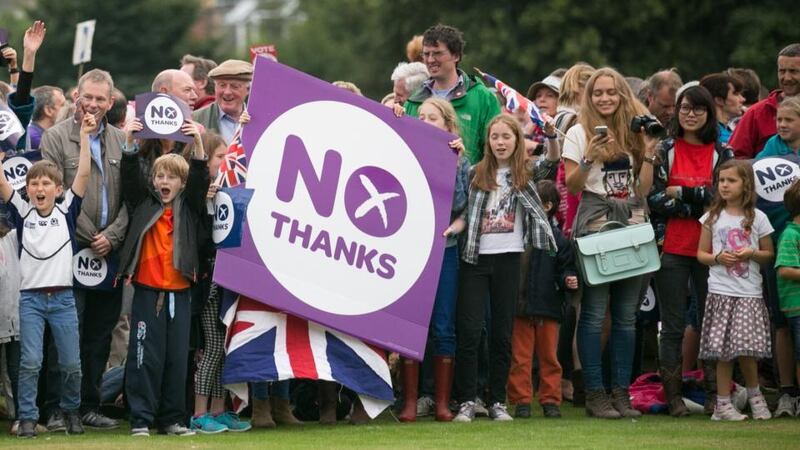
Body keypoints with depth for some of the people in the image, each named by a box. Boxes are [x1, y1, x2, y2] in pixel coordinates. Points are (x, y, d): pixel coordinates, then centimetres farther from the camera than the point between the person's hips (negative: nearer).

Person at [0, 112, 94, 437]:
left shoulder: (66, 211, 3)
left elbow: (83, 175, -5)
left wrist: (84, 137, -11)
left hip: (62, 297, 1)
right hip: (30, 297, -1)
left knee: (71, 362, 4)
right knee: (30, 361, -5)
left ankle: (72, 410, 23)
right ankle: (27, 417, 2)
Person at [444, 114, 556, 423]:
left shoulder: (525, 175, 6)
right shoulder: (476, 174, 4)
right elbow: (466, 212, 7)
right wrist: (454, 227, -11)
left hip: (508, 258, 1)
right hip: (475, 258, -1)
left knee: (502, 331, 5)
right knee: (469, 329, -7)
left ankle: (498, 401, 11)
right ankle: (467, 401, -3)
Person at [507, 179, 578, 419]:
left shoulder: (558, 238, 1)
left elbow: (565, 268, 4)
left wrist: (568, 279, -14)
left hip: (549, 307, 0)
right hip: (520, 306, 0)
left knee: (549, 356, 7)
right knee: (520, 356, 2)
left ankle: (550, 400, 13)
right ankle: (521, 401, 7)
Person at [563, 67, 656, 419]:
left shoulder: (634, 133, 13)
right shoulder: (578, 133, 2)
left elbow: (643, 190, 10)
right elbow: (571, 187, -4)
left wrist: (648, 154, -1)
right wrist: (588, 158, -19)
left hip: (632, 224, 4)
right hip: (594, 224, -4)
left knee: (626, 315, 4)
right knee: (594, 313, -6)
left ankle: (621, 391, 8)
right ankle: (594, 394, -4)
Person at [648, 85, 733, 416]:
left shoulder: (722, 154, 8)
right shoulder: (665, 151, 4)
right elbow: (653, 198, -5)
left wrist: (679, 193, -9)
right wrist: (700, 202, -10)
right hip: (672, 249, -1)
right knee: (673, 325, 2)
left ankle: (716, 394, 8)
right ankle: (673, 396, 6)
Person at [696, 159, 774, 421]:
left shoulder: (757, 218, 5)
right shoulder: (712, 217, 7)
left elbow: (769, 254, 10)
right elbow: (701, 253, 10)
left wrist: (751, 254, -10)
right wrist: (718, 257, -10)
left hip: (749, 292, 0)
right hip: (721, 291, 0)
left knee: (747, 350, -4)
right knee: (724, 351, -2)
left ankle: (754, 395, 19)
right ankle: (723, 403, 5)